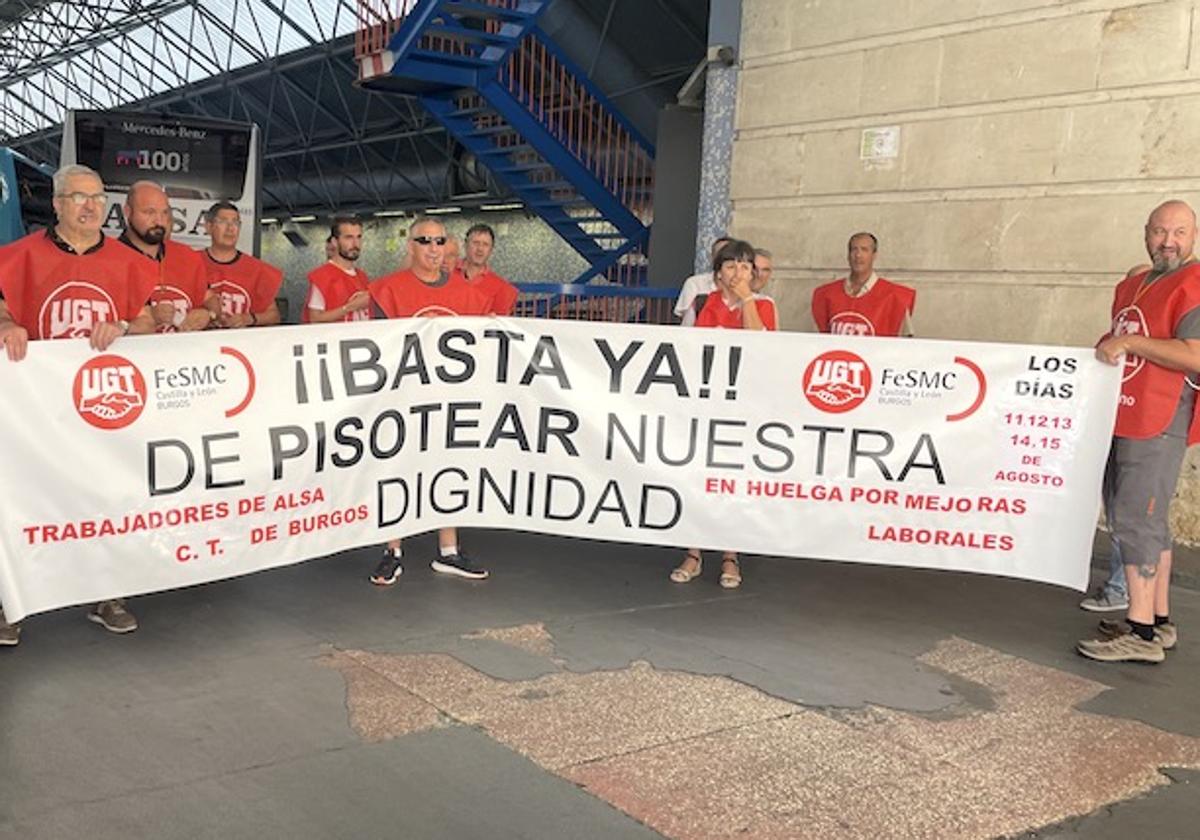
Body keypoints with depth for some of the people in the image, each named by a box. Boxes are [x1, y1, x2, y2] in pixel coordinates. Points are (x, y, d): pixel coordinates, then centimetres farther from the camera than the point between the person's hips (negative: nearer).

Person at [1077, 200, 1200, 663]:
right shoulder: (1132, 286, 18)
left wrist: (1131, 342, -20)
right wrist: (1104, 349, 15)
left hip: (1156, 424, -9)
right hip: (1118, 418, 9)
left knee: (1136, 519, -10)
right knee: (1144, 520, 13)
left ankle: (1142, 633, -5)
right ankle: (1158, 621, 23)